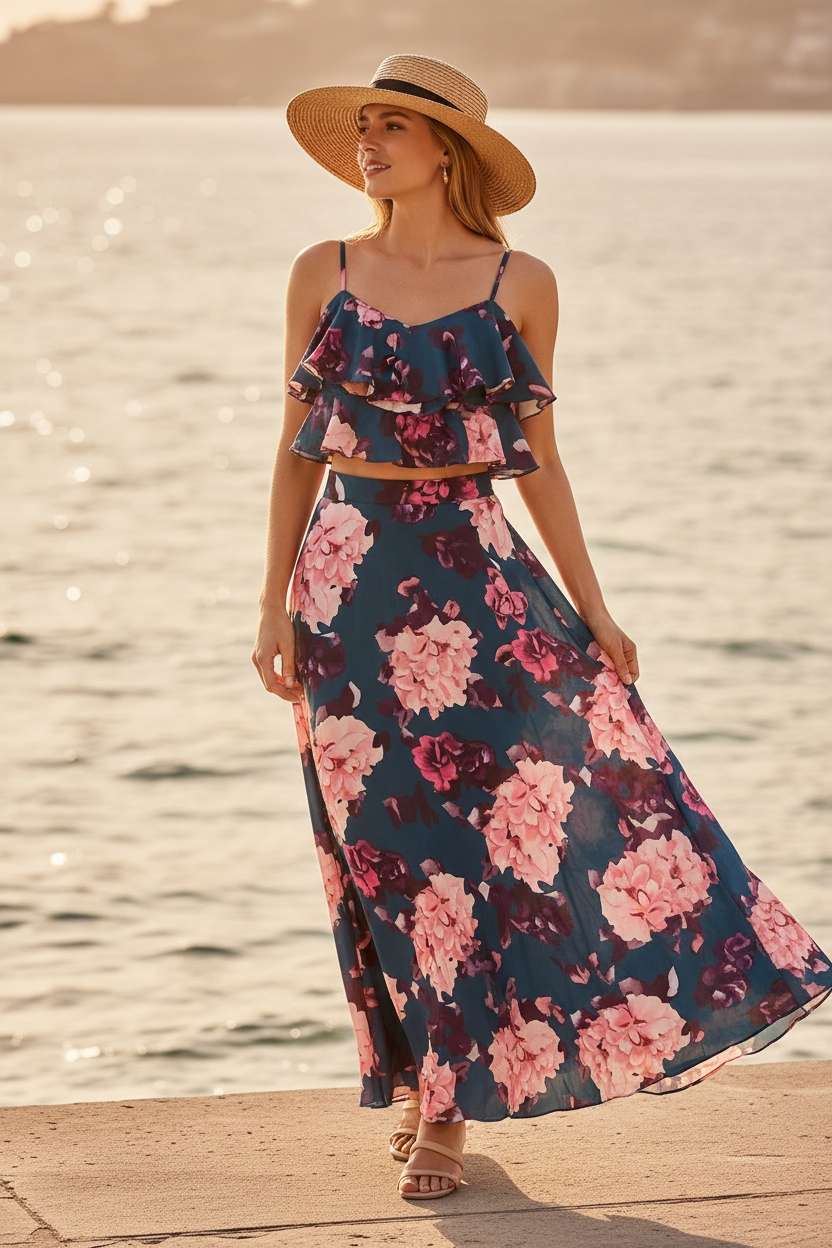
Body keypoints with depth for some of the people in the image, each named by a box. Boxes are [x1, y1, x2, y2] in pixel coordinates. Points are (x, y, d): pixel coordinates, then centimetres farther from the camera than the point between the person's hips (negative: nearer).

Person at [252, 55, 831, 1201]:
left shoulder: (521, 286, 1)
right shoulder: (324, 275, 4)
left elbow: (538, 461, 6)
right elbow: (298, 449, 7)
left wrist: (589, 606, 2)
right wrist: (276, 606, 2)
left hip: (476, 577, -1)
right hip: (352, 580, 1)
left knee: (517, 814, -9)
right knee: (399, 847, 4)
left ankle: (453, 1103, 3)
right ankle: (434, 1087, 20)